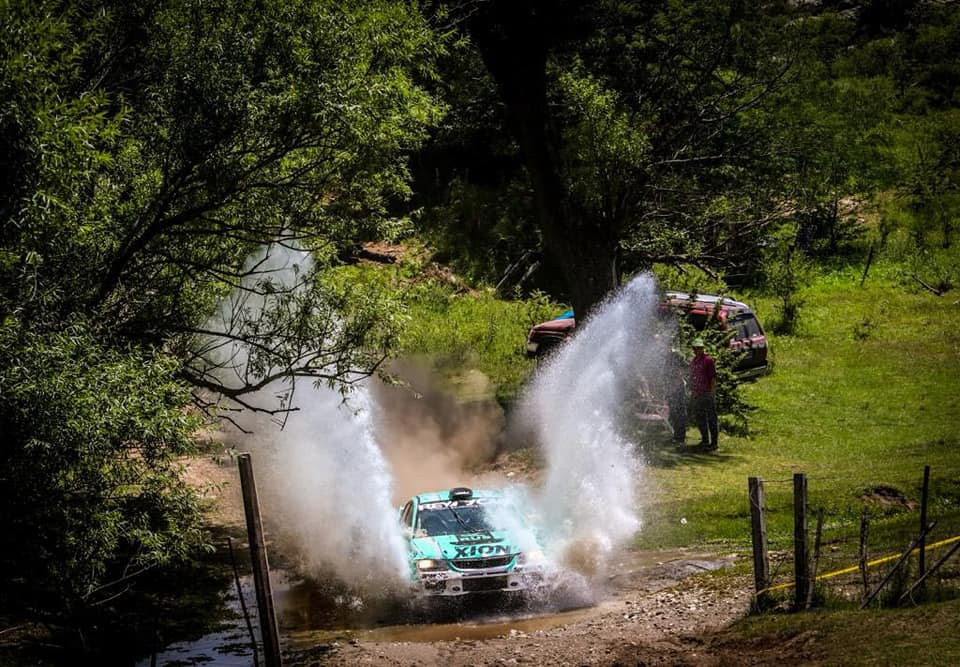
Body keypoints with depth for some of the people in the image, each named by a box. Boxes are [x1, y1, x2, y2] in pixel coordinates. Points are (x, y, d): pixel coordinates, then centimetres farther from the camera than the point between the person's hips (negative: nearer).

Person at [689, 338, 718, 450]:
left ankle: (713, 442, 0)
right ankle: (705, 440, 24)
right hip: (696, 394, 8)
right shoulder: (693, 361, 14)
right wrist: (691, 393, 16)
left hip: (707, 394, -8)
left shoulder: (708, 360, -9)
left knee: (711, 418, -3)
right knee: (699, 418, 13)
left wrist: (712, 394, -16)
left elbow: (713, 378, -11)